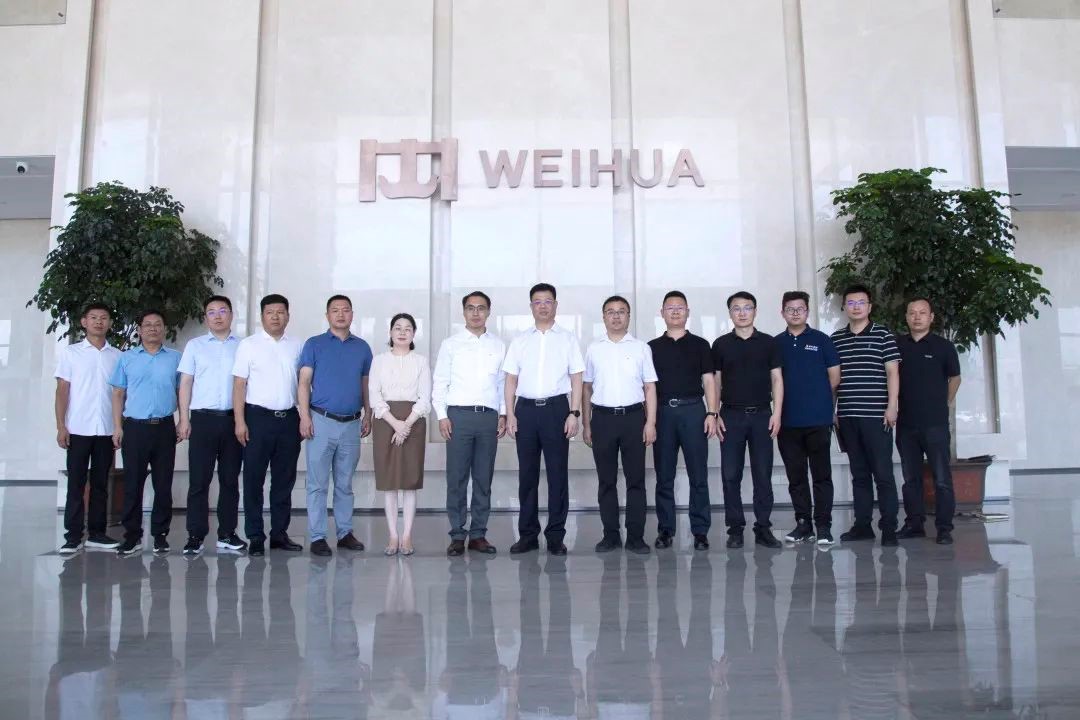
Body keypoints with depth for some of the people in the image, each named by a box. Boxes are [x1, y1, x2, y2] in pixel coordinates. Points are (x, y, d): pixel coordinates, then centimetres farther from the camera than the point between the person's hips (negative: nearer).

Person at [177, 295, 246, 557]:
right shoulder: (195, 345, 8)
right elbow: (186, 383, 7)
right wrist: (184, 419, -1)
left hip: (233, 418, 1)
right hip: (203, 418, -1)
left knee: (230, 479, 7)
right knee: (199, 480, 0)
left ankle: (227, 534, 15)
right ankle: (195, 536, 6)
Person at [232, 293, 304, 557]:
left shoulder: (296, 347, 10)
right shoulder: (248, 345, 0)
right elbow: (239, 384, -3)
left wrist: (304, 418, 5)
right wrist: (240, 421, -10)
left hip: (289, 418, 3)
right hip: (259, 417, -3)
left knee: (284, 480, 9)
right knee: (254, 480, 2)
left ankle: (279, 533, 18)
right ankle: (255, 537, 10)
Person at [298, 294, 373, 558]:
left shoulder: (362, 347, 11)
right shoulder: (314, 344, 3)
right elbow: (304, 382, -1)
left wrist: (368, 415, 8)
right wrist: (304, 416, -10)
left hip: (352, 424, 3)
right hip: (322, 420, -3)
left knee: (345, 484, 11)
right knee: (317, 483, -1)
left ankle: (345, 533, 18)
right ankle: (317, 537, 6)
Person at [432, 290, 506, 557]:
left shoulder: (499, 346, 12)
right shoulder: (450, 344, 6)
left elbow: (503, 383, 12)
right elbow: (439, 382, 4)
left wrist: (503, 414, 4)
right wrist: (442, 416, -4)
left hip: (489, 416, 2)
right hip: (459, 416, -2)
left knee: (484, 479, 6)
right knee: (456, 479, 0)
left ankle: (478, 534, 15)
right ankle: (457, 535, 9)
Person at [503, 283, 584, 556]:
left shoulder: (567, 339, 6)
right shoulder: (520, 341, 11)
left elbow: (576, 379, 3)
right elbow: (511, 380, 10)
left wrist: (574, 413, -6)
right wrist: (510, 414, 1)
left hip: (556, 408, -2)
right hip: (526, 409, 2)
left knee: (558, 473, 1)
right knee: (527, 473, 6)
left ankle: (556, 535, 10)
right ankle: (528, 534, 15)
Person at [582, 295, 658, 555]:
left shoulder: (641, 348, 5)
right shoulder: (593, 349, 8)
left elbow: (650, 387, 4)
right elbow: (587, 388, 11)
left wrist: (651, 422, -4)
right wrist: (586, 425, 7)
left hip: (633, 417, -1)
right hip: (602, 418, 1)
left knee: (636, 479, 2)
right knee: (606, 480, 6)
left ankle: (635, 536, 9)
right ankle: (610, 535, 16)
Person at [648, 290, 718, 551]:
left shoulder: (700, 345, 9)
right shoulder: (652, 347, 11)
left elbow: (709, 381, 5)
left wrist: (711, 414, -5)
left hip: (693, 411, -1)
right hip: (662, 412, 1)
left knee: (698, 475, 0)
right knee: (664, 476, 4)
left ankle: (700, 530, 6)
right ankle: (665, 529, 12)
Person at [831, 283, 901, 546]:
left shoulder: (882, 334, 2)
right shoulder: (836, 339, 11)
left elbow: (892, 372, -2)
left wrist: (891, 406, -9)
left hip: (876, 415, -4)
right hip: (847, 417, 4)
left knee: (883, 473, -2)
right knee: (859, 474, 10)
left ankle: (889, 527, 4)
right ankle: (862, 525, 16)